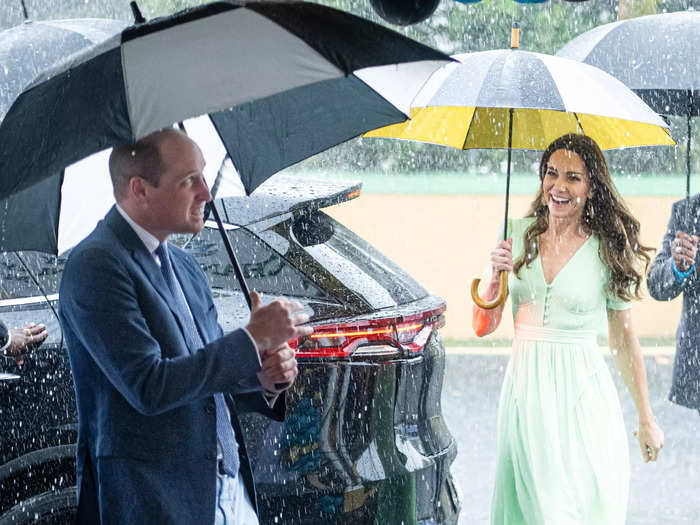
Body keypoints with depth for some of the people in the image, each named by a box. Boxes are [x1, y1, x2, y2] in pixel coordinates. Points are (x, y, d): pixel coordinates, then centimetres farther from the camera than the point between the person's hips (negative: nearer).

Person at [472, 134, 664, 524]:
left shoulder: (609, 251, -4)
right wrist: (497, 276, -12)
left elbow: (624, 340, 3)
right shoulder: (520, 235, 4)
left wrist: (647, 420, 5)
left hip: (582, 393, -3)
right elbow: (484, 327, 6)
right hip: (525, 388, 3)